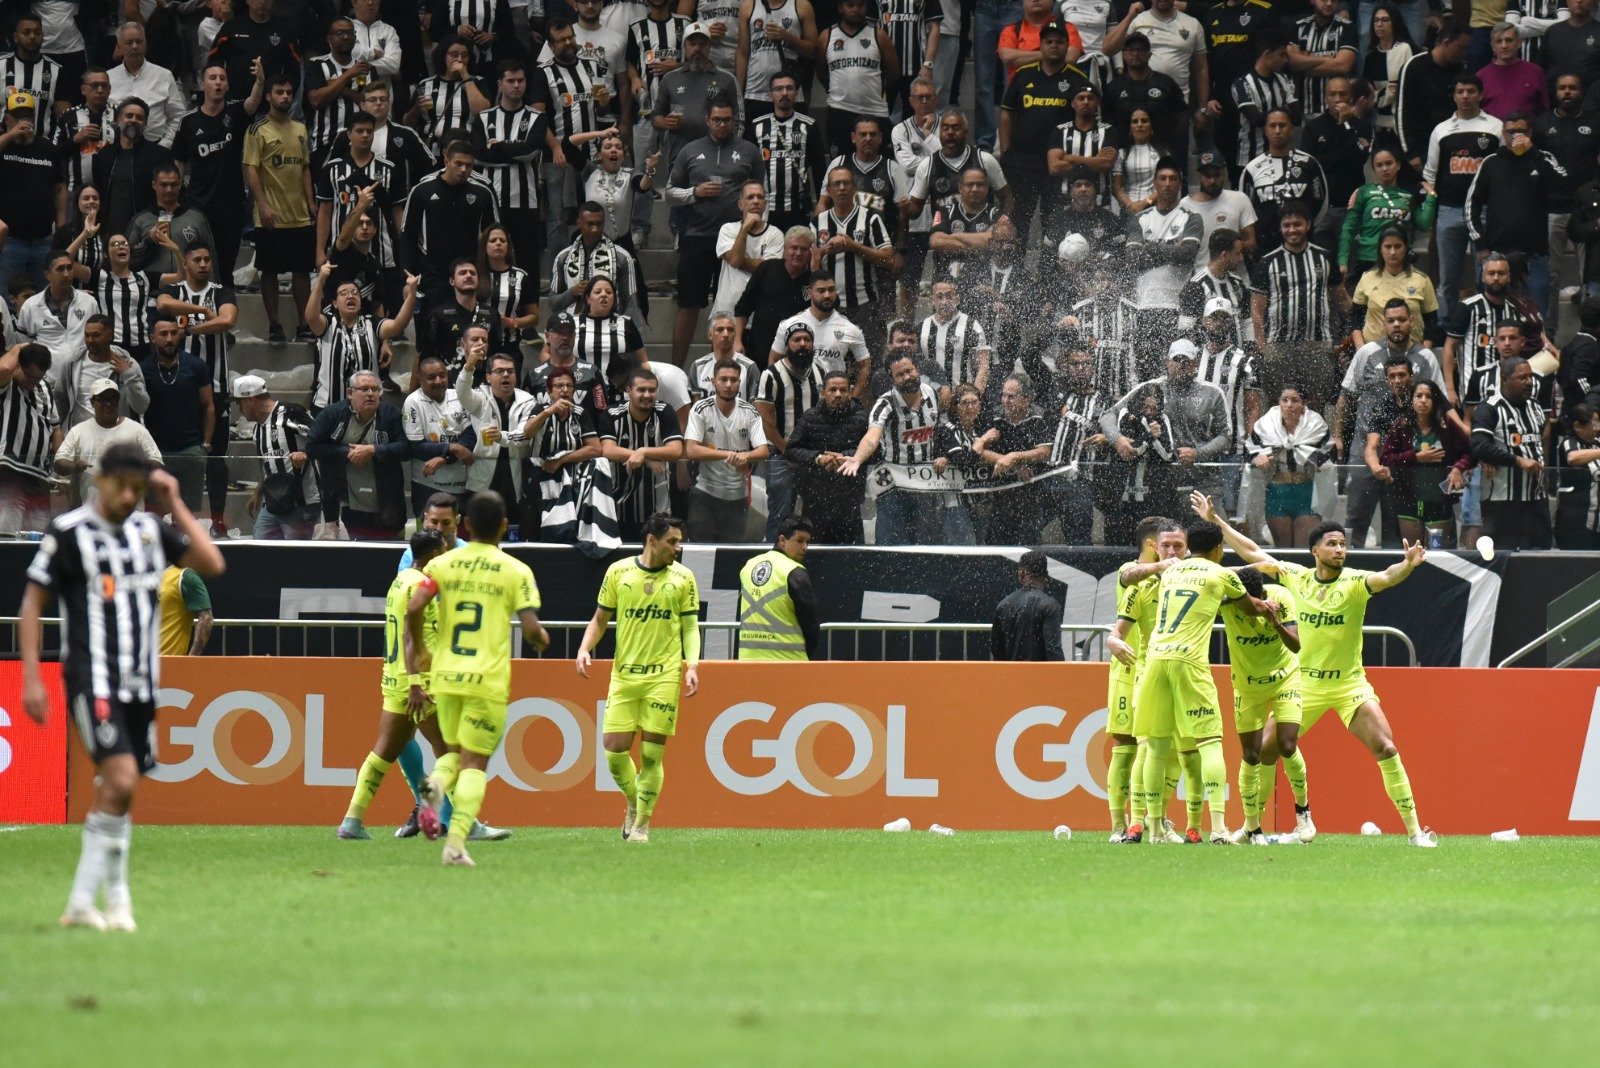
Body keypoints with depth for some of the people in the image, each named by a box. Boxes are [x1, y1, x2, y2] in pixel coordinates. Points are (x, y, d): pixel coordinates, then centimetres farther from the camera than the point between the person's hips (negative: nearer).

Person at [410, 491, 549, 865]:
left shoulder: (442, 565, 5)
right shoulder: (516, 571, -1)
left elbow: (413, 609, -7)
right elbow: (531, 628, -9)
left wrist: (414, 675, 0)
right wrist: (542, 640, 17)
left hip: (445, 677, 3)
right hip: (488, 679, -3)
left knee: (454, 749, 22)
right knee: (474, 763, 2)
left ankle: (436, 782, -12)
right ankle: (456, 842, -13)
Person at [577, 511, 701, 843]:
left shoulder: (683, 578, 3)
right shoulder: (618, 572, 4)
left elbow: (690, 627, 6)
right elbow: (600, 619, 13)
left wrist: (692, 666, -8)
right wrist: (584, 648, -4)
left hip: (664, 676, -1)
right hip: (623, 675, 1)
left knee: (651, 754, -4)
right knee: (614, 749, -4)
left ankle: (641, 824, 10)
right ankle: (634, 805, 24)